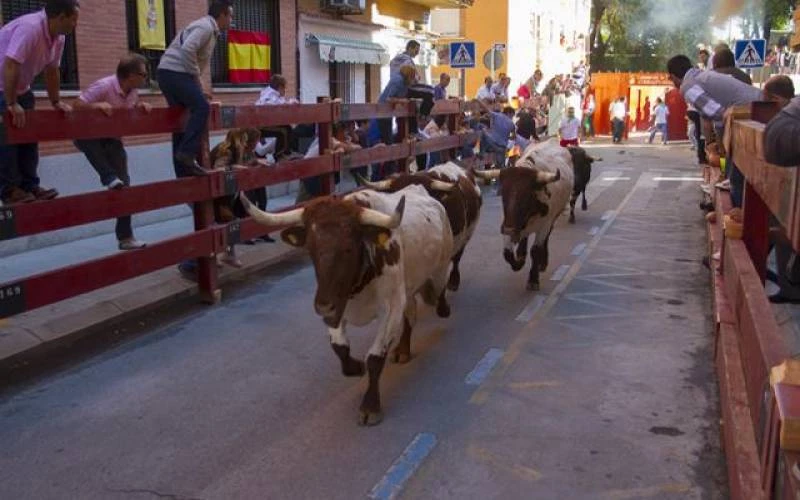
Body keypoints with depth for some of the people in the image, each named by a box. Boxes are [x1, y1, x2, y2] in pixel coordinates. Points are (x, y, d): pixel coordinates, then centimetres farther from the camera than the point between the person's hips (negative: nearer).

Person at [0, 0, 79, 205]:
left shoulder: (58, 38, -3)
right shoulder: (29, 28, -31)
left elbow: (51, 70, 8)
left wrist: (56, 101, 9)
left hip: (21, 88, 9)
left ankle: (29, 186, 15)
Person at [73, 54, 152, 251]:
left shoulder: (133, 91, -6)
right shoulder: (103, 86, -27)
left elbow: (134, 104, 13)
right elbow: (77, 106, -27)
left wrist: (141, 105, -9)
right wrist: (97, 105, -42)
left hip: (112, 140, 5)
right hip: (87, 137, -5)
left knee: (124, 184, -3)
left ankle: (125, 237, 4)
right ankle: (109, 178, -31)